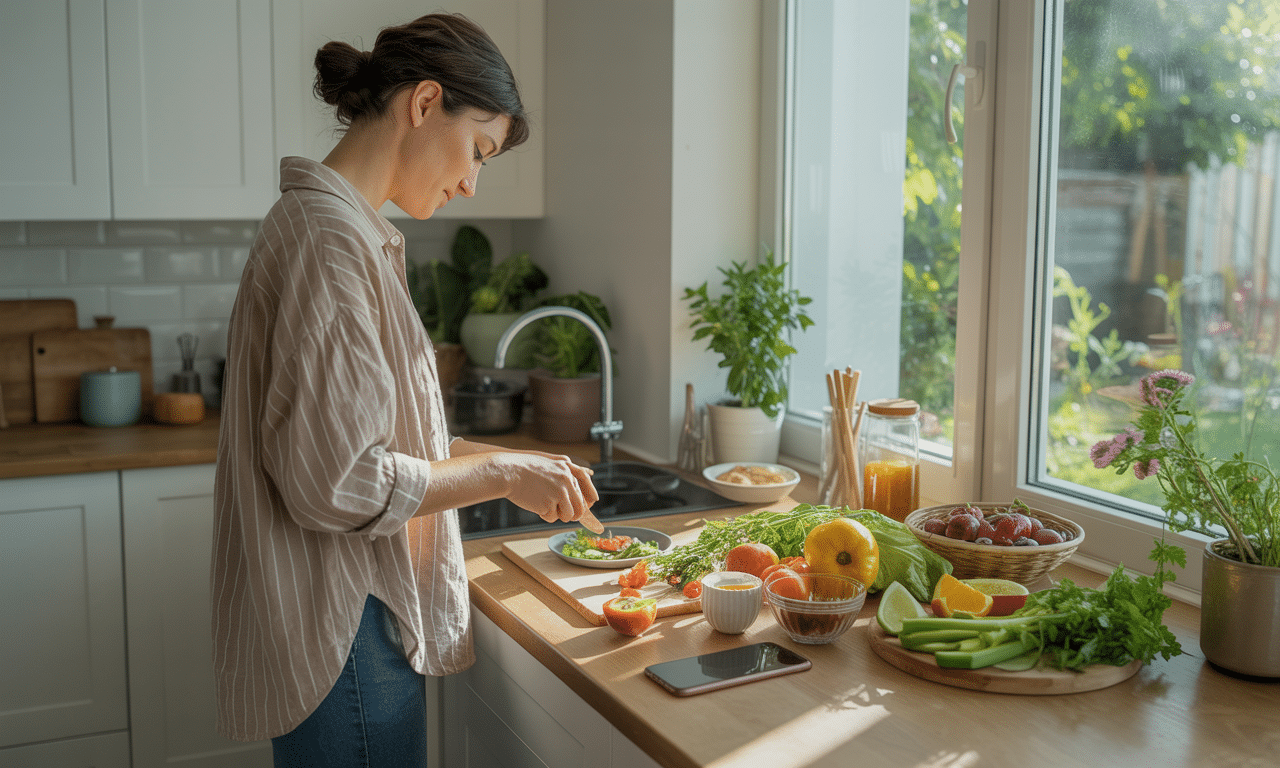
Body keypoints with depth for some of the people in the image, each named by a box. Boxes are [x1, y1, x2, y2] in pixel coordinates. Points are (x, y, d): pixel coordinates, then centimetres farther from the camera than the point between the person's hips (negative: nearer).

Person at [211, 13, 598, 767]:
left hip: (354, 610, 10)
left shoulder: (345, 227, 11)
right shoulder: (333, 237, -20)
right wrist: (501, 474, -13)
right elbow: (337, 483, -24)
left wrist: (505, 459, 10)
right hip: (343, 629, -10)